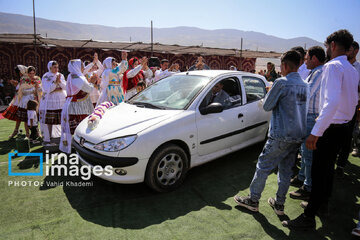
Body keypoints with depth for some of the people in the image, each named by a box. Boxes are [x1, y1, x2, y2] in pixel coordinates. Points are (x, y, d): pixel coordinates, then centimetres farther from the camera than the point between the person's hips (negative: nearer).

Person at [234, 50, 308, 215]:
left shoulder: (282, 83, -15)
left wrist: (270, 93, 9)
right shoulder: (304, 85, 9)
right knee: (286, 170, 15)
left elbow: (267, 106, -9)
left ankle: (253, 200, 17)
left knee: (263, 166, 5)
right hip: (298, 135, 8)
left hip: (281, 136, -7)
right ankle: (279, 204, 26)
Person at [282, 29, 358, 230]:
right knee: (328, 166, 22)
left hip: (330, 128, -9)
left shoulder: (333, 66, -18)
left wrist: (315, 133, -31)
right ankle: (323, 202, 41)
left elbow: (332, 102, -31)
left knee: (319, 171, -3)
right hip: (343, 126, 9)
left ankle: (309, 217, 7)